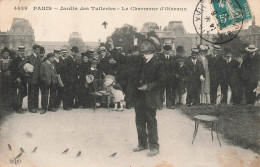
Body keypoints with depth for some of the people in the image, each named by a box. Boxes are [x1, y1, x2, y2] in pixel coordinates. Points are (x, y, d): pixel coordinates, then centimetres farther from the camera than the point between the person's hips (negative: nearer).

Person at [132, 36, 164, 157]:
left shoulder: (158, 64, -8)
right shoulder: (140, 62, 13)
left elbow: (161, 82, -11)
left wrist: (148, 86, -17)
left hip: (150, 99, -7)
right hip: (139, 98, 7)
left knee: (151, 123, -1)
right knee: (139, 122, 13)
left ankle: (154, 147, 9)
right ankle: (142, 144, 27)